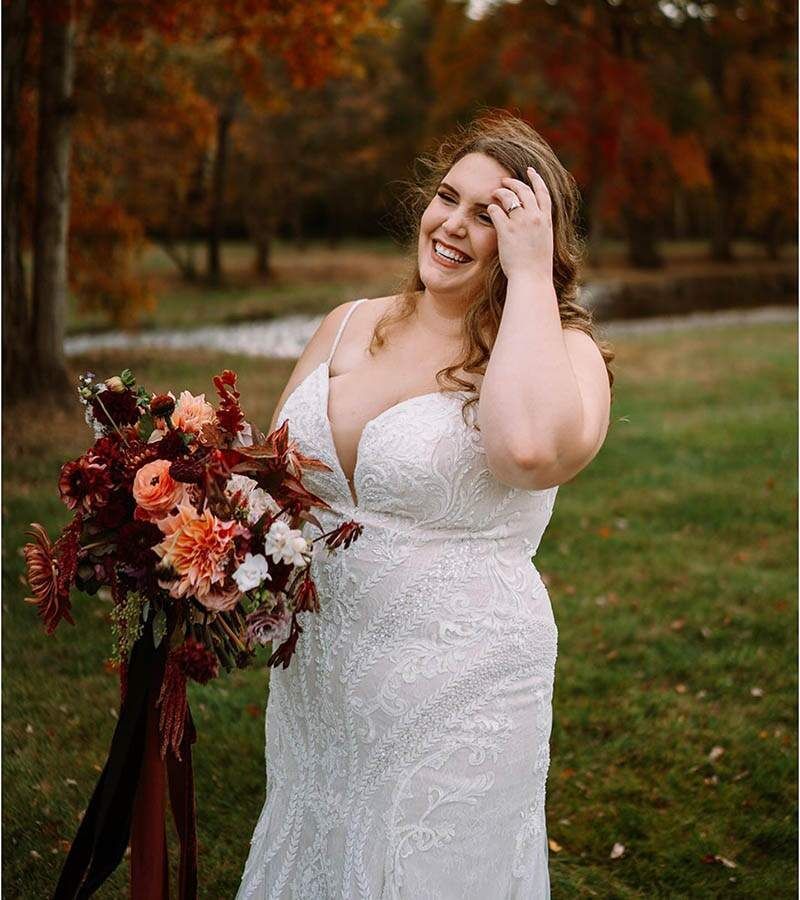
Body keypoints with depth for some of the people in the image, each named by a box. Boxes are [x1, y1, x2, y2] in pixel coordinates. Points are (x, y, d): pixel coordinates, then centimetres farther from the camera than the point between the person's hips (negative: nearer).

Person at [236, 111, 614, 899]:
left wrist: (529, 275, -24)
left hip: (457, 705, -5)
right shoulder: (350, 325, 5)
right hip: (311, 684, 6)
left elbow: (530, 449, -36)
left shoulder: (562, 353, -11)